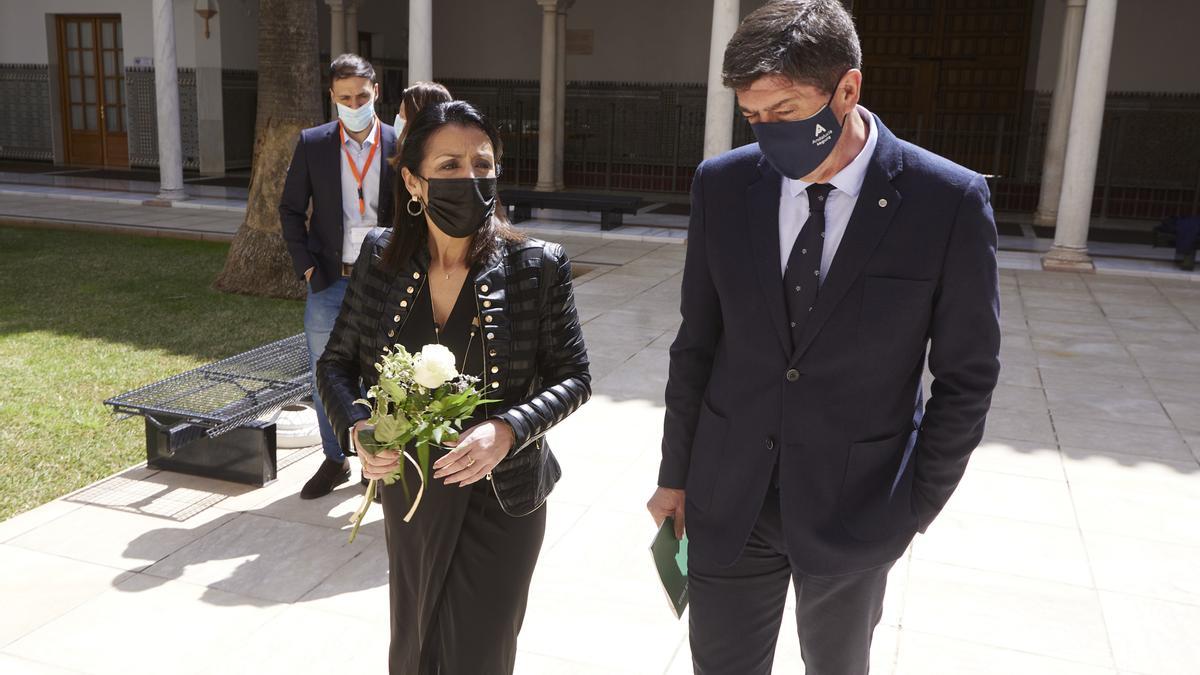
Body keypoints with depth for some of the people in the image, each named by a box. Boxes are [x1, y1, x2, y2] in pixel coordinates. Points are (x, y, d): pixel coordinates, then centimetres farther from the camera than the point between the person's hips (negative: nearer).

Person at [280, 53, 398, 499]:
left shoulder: (400, 146, -3)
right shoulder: (312, 144, 1)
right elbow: (291, 209, 6)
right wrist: (306, 265, -2)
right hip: (328, 282, 2)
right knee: (325, 378, 10)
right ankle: (334, 461, 27)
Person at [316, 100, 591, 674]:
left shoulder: (539, 267, -14)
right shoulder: (381, 258, -6)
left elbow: (573, 378, -8)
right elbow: (335, 363, 3)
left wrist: (507, 430, -26)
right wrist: (356, 429, -17)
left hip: (499, 500, -3)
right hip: (409, 493, 3)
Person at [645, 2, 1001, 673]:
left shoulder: (950, 202, -13)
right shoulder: (723, 185, -5)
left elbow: (966, 377, -4)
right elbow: (697, 343, 2)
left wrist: (915, 506, -1)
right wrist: (676, 475, 6)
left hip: (854, 511, -1)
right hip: (728, 500, 2)